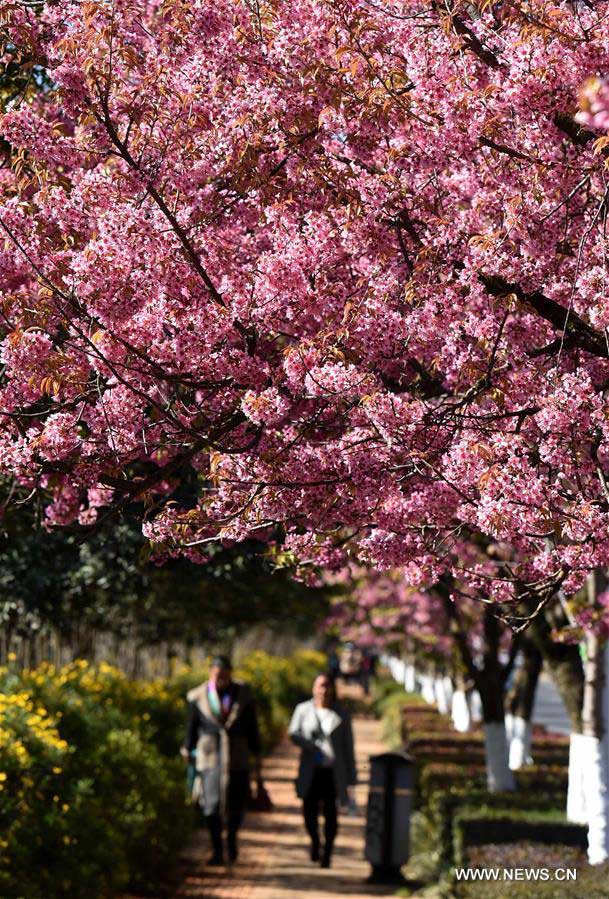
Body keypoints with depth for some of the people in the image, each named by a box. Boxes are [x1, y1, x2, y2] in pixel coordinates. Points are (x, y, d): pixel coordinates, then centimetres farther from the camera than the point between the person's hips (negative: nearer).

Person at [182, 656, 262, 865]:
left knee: (236, 804, 3)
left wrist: (256, 757, 9)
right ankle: (217, 850, 4)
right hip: (209, 757, -1)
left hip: (237, 759, 1)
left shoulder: (243, 695, 2)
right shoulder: (198, 697, 0)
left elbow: (252, 728, 8)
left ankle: (231, 838, 31)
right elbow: (192, 727, 8)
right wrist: (187, 753, 10)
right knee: (212, 805, -7)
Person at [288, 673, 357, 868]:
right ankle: (315, 841, 27)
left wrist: (351, 775, 3)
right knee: (309, 811, -2)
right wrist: (313, 748, -20)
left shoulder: (341, 715, 5)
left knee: (330, 813, -5)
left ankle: (327, 852, 12)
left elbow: (348, 746, 6)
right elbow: (293, 733, -5)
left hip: (333, 772, 0)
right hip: (311, 771, 1)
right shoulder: (303, 710, 6)